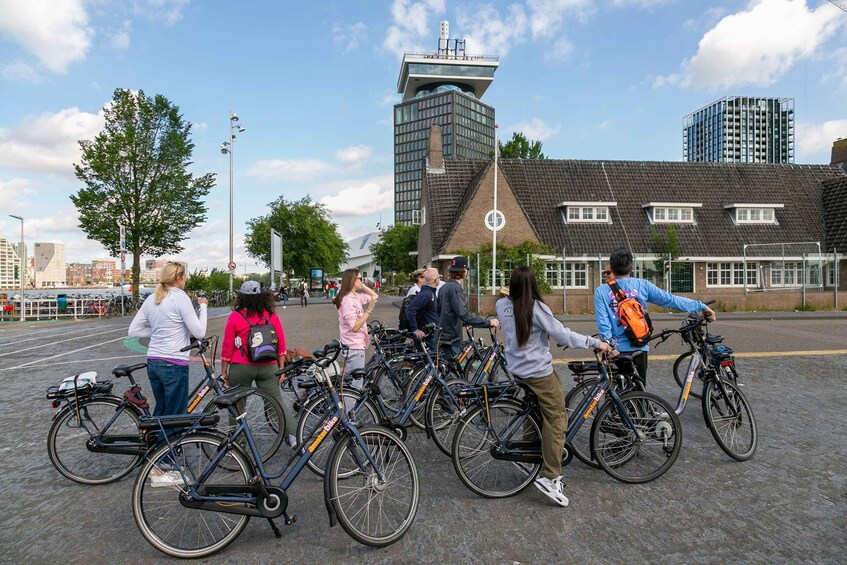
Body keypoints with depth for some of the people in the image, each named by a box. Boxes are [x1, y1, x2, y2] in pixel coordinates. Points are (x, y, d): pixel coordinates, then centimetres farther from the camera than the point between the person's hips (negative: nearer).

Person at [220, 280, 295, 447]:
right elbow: (281, 344, 2)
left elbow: (227, 347, -3)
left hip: (241, 368, -2)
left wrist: (223, 371, 7)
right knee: (277, 401, 10)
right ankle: (294, 436, 3)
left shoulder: (235, 317, -6)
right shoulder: (271, 315, 0)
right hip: (268, 367, 2)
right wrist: (281, 368, 10)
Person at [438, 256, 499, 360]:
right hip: (450, 340, -10)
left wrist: (465, 323, 29)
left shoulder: (444, 288, 12)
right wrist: (488, 322, -24)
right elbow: (464, 314, -26)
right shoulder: (454, 288, -18)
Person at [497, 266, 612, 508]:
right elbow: (563, 335, -18)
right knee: (556, 420, 0)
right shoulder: (536, 308, -18)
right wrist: (596, 343, -12)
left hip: (516, 370, 7)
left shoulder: (502, 305, -2)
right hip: (539, 373, -7)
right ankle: (549, 477, -2)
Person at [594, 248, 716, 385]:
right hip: (639, 349, 2)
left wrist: (611, 343, -10)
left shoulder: (601, 291, -8)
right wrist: (702, 306, 6)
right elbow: (671, 300, -2)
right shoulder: (642, 285, -4)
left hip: (616, 350, -2)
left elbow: (602, 322, -14)